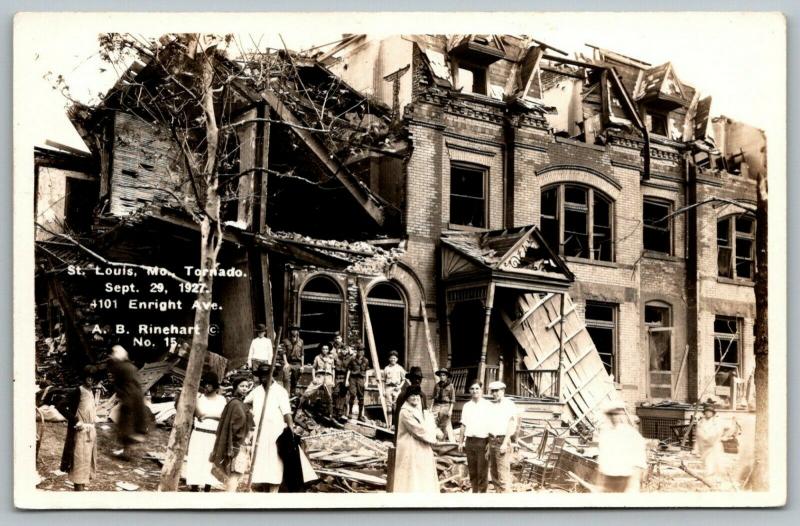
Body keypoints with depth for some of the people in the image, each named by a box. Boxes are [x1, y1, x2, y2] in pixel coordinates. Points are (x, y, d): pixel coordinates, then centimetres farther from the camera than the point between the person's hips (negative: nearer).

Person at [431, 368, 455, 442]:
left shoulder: (450, 386, 0)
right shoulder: (437, 385, 11)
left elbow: (452, 400, -1)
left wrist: (450, 410, -8)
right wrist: (432, 408, 7)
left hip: (445, 406, -4)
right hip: (437, 406, 4)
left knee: (446, 426, -3)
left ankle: (450, 441, 3)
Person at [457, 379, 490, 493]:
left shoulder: (487, 406, -4)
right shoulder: (467, 406, 10)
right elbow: (463, 425, 15)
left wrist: (490, 442, -12)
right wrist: (461, 441, 11)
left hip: (482, 441, -4)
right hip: (470, 440, 4)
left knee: (482, 471, -3)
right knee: (472, 470, 10)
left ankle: (482, 492, 4)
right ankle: (474, 491, 20)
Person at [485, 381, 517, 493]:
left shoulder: (509, 405, -5)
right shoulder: (490, 405, 15)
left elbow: (512, 425, -11)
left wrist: (505, 443, -17)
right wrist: (488, 442, 12)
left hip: (502, 441, -7)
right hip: (491, 440, 7)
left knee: (503, 472, -10)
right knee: (493, 471, 8)